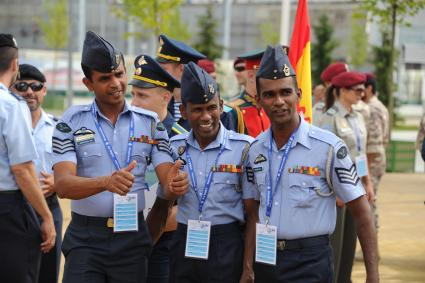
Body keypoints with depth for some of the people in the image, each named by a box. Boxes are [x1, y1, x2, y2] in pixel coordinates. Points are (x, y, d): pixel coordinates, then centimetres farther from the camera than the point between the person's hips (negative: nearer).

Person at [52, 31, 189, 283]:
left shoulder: (150, 122, 5)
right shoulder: (72, 122, -1)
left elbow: (167, 175, 0)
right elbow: (62, 184, -11)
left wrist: (176, 183, -26)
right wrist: (107, 182, -30)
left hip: (132, 234, 2)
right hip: (85, 236, -2)